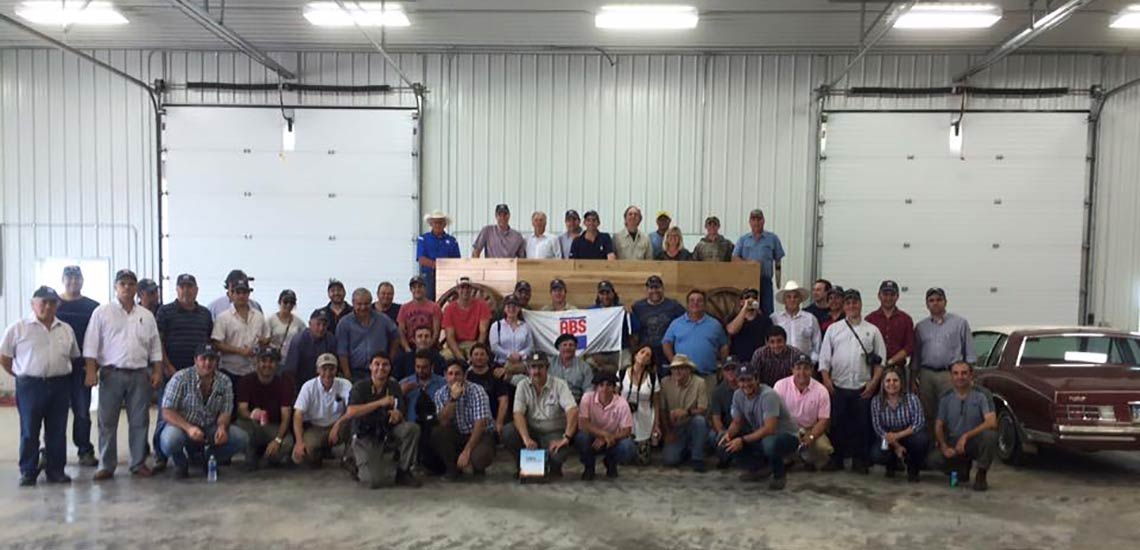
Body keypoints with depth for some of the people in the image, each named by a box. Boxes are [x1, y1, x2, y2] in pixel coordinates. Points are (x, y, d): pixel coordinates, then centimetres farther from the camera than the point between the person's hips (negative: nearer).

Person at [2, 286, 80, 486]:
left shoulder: (66, 330, 10)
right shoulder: (18, 328, -1)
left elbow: (74, 356, 17)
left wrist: (59, 374, 12)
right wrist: (21, 375, 4)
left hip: (60, 386, 3)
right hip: (30, 386, -3)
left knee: (57, 432, 7)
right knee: (29, 432, 2)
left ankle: (56, 470, 16)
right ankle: (28, 472, 11)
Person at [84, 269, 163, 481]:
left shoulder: (146, 316, 11)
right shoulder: (102, 312, 2)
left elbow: (155, 347, 13)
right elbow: (91, 345, -1)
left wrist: (157, 371, 4)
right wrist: (91, 371, -9)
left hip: (140, 374, 3)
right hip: (111, 373, -2)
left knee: (139, 421, 6)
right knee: (107, 422, 2)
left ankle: (139, 463, 15)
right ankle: (106, 465, 11)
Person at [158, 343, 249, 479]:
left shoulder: (224, 382, -1)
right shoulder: (181, 378, -13)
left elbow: (225, 412, -1)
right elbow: (167, 412, -17)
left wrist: (222, 427, -26)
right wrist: (189, 428, -33)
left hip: (210, 429, 3)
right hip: (183, 426, -3)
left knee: (241, 438, -19)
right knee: (170, 440, -37)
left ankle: (207, 457, 10)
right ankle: (181, 462, 1)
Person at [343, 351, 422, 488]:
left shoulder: (394, 387, 2)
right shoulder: (360, 387, -9)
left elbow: (402, 414, -1)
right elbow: (350, 413, -25)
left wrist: (397, 415, -27)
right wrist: (380, 402, -28)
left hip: (387, 433, 4)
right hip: (365, 437, -4)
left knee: (412, 428, -26)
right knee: (373, 481, -23)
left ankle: (403, 472, -8)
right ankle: (359, 466, 14)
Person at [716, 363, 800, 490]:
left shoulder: (768, 395, -27)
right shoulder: (738, 395, -6)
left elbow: (769, 429, -34)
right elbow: (737, 422, 4)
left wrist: (743, 440, -35)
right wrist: (728, 434, -19)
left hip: (786, 436, -7)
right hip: (760, 437, 7)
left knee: (769, 443, -40)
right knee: (729, 440, -10)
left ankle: (779, 475, -8)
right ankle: (759, 468, 8)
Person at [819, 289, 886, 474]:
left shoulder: (872, 330, 7)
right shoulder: (833, 329, 7)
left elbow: (880, 360, 4)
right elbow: (824, 358, 5)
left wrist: (874, 382, -6)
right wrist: (827, 381, -5)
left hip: (863, 388, 0)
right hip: (838, 387, 0)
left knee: (862, 424, 3)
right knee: (837, 424, 5)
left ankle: (860, 460, 15)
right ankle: (836, 459, 16)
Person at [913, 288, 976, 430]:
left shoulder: (960, 323, 8)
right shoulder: (920, 327, 16)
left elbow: (970, 353, 7)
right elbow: (916, 355, 16)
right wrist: (913, 379, 11)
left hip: (950, 375, -3)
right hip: (926, 375, 3)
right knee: (927, 414, 3)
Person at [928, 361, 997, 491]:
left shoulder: (982, 396, -10)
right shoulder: (945, 398, 2)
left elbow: (992, 422, -23)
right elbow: (939, 426, 3)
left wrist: (966, 436, -31)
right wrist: (944, 446, -15)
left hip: (976, 443, -3)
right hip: (953, 444, 3)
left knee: (990, 435, -36)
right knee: (933, 459, -24)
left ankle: (981, 475, -11)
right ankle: (963, 467, 12)